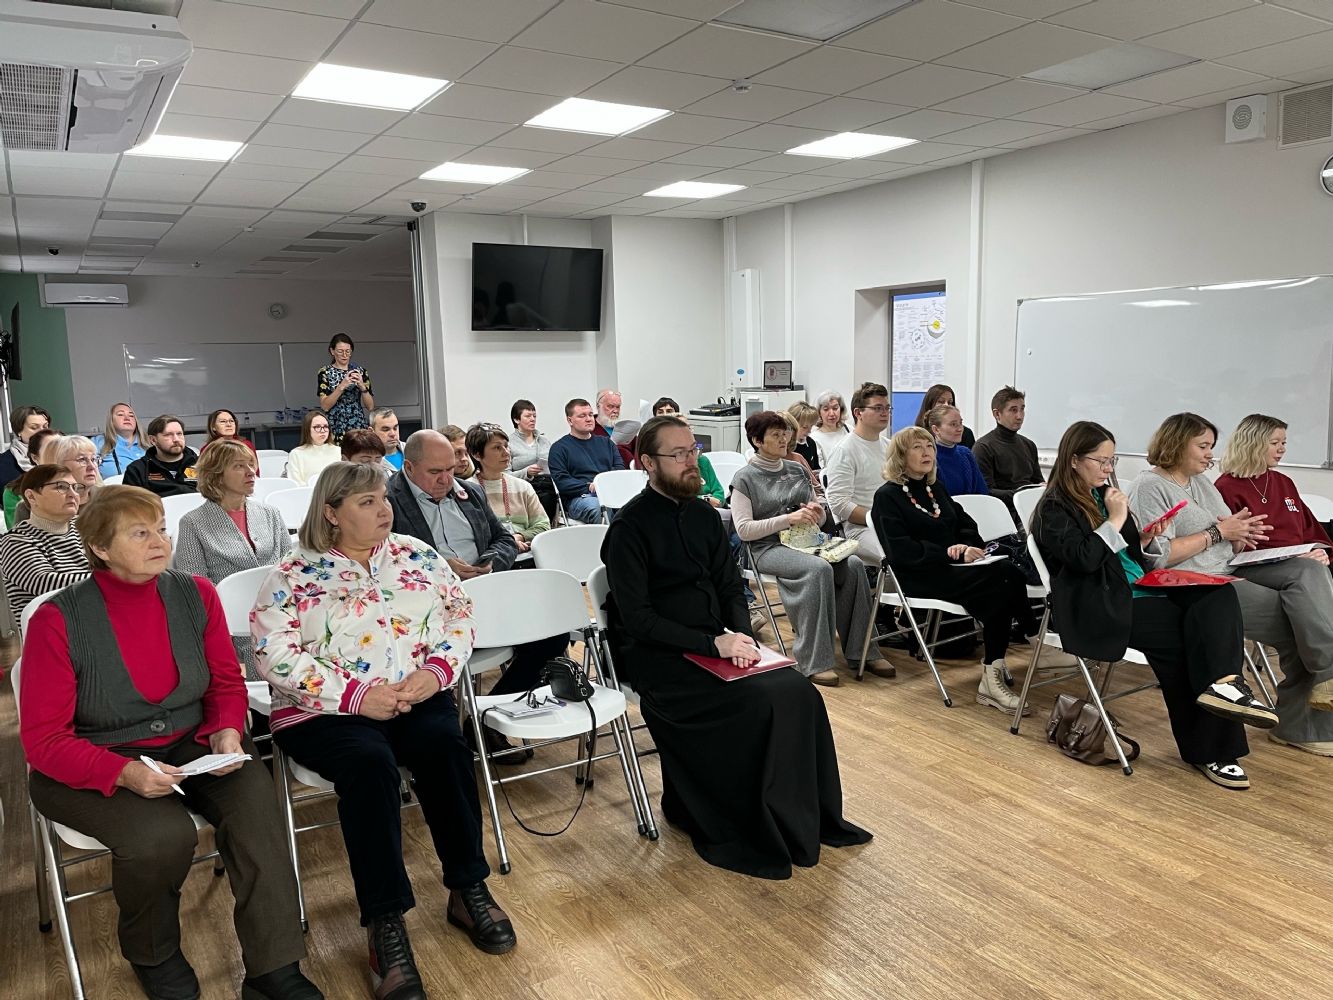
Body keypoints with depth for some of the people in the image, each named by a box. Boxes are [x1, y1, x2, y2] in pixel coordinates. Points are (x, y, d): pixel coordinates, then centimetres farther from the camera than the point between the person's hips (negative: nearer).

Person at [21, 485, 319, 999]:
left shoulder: (196, 595, -3)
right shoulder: (58, 620, -14)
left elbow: (227, 682, 7)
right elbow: (43, 739, -12)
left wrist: (227, 733, -15)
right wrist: (126, 772, -28)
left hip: (189, 745, 3)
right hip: (93, 767, -3)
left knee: (253, 797, -25)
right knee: (164, 835, -30)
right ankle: (151, 954, 6)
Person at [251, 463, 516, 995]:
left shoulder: (417, 555, 10)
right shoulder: (293, 575, -1)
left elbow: (460, 613, 8)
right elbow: (275, 655, -11)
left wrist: (437, 669, -11)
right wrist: (356, 695, -20)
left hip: (418, 698, 3)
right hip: (326, 712, -2)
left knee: (444, 745, -28)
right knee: (369, 763, -33)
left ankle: (468, 889, -12)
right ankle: (384, 923, -24)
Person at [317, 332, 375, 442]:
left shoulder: (360, 371, 7)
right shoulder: (325, 372, 1)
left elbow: (370, 406, 2)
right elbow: (325, 406, -9)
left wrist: (362, 386, -12)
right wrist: (342, 386, -18)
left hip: (359, 426, 2)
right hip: (336, 428, -2)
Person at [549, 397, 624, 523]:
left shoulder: (605, 442, 28)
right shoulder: (559, 447, 12)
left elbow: (620, 468, 20)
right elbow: (560, 481, -1)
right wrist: (589, 487, -15)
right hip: (580, 497, -3)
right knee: (596, 507, -40)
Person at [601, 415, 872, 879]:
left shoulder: (704, 516, 10)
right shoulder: (630, 527, -12)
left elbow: (730, 587, 13)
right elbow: (637, 619, -17)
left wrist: (740, 635, -7)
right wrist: (713, 644, -23)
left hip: (716, 644, 7)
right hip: (659, 658, -6)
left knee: (798, 692, -14)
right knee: (758, 703, -25)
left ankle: (812, 819, 4)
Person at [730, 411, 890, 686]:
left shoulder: (798, 470, 16)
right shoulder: (745, 478, -1)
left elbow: (822, 520, 21)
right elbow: (743, 529, -11)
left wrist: (818, 512, -5)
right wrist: (788, 518, -18)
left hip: (804, 540, 6)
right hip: (768, 548, -6)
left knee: (853, 564, -21)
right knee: (819, 568, -33)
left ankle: (861, 651, -13)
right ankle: (815, 661, -30)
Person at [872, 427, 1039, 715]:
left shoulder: (935, 488, 20)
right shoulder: (887, 496, -3)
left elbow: (966, 524, 21)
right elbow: (901, 551, -13)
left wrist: (967, 546, -4)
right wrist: (950, 553, -18)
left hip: (953, 566, 7)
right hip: (920, 576, -7)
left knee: (1009, 572, -23)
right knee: (1004, 579, -26)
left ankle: (993, 676, -24)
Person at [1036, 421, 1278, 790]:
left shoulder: (1105, 495, 19)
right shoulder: (1054, 508, -4)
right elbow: (1083, 558, -21)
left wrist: (1148, 541, 1)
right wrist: (1115, 521, -13)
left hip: (1140, 588, 8)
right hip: (1100, 605, -8)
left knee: (1219, 594, -19)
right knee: (1183, 631, -26)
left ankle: (1222, 683, -34)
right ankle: (1206, 748, -21)